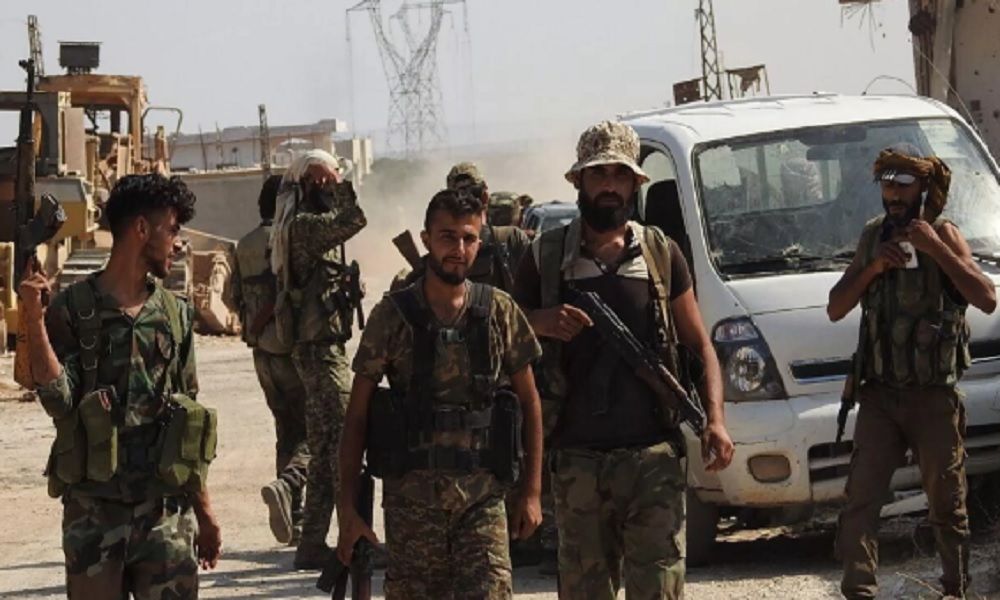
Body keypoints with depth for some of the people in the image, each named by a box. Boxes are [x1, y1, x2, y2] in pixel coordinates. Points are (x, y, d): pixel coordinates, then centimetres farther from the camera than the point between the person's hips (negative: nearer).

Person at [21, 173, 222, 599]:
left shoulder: (175, 314, 10)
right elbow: (59, 400, -11)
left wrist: (203, 510, 15)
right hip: (93, 512, -3)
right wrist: (34, 322, -22)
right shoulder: (73, 309, -1)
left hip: (167, 513, 3)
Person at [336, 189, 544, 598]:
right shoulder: (393, 315, -1)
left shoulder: (500, 313, 3)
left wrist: (531, 492, 6)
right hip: (411, 499, 0)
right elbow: (357, 415, 2)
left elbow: (530, 403, 11)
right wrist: (347, 506, -3)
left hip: (482, 498, 0)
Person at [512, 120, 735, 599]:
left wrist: (714, 419, 0)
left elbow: (700, 345, 14)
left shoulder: (661, 254, 10)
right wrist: (541, 323, -10)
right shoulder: (546, 257, 7)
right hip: (577, 459, 0)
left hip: (654, 455, 0)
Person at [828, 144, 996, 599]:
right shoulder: (874, 236, 9)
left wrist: (934, 248, -22)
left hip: (935, 396, -3)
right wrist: (873, 267, -6)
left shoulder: (943, 234, -5)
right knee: (861, 499, -7)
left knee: (946, 503, 5)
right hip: (879, 394, 3)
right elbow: (836, 309, 10)